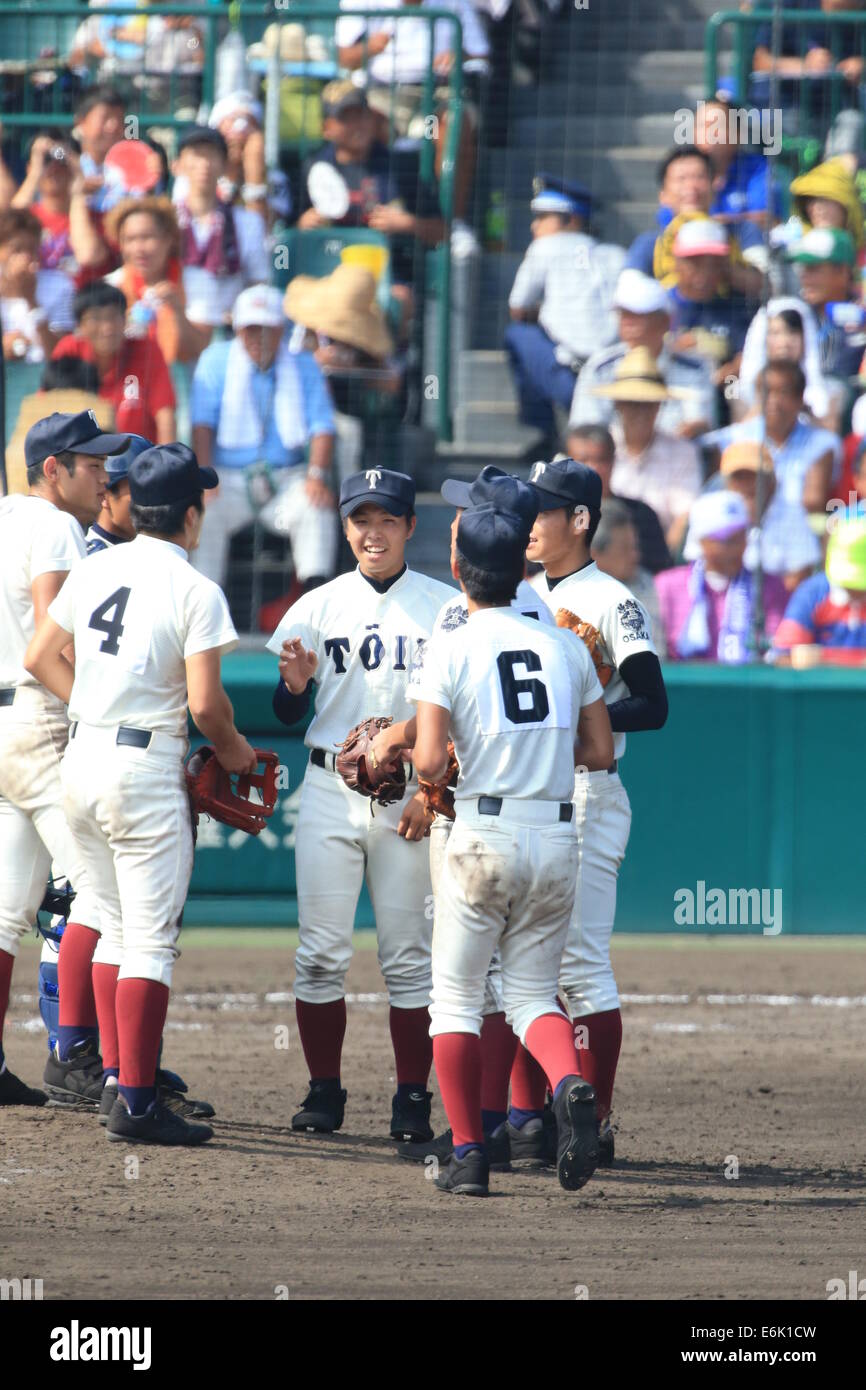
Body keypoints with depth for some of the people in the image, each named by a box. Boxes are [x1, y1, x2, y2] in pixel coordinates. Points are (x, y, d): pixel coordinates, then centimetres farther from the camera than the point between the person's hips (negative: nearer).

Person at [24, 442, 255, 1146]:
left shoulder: (93, 571, 7)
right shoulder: (195, 591, -11)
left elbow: (41, 658, 12)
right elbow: (205, 703, -15)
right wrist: (233, 750, 3)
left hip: (82, 760, 7)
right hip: (147, 771, -7)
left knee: (118, 929, 18)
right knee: (151, 939, -4)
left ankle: (118, 1081, 20)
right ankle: (136, 1101, -7)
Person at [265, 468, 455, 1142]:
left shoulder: (444, 607, 2)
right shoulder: (318, 607, 7)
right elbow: (288, 713, 7)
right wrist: (296, 682, -16)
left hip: (412, 796, -2)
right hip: (331, 791, 2)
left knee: (409, 956, -1)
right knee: (320, 953, -1)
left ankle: (412, 1099, 3)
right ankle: (324, 1092, 7)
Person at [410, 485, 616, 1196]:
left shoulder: (451, 650, -5)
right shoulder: (567, 647, 7)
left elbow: (430, 762, -12)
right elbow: (600, 750, 9)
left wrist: (437, 752, 10)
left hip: (484, 836, -4)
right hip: (559, 839, 4)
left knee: (455, 996, 9)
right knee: (533, 993, 14)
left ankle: (468, 1153, 2)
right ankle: (570, 1084, -17)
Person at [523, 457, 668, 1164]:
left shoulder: (612, 603, -9)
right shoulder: (524, 599, 15)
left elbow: (653, 706, -15)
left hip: (584, 794, -8)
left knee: (580, 960, -9)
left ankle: (594, 1124, -6)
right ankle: (528, 1114, 16)